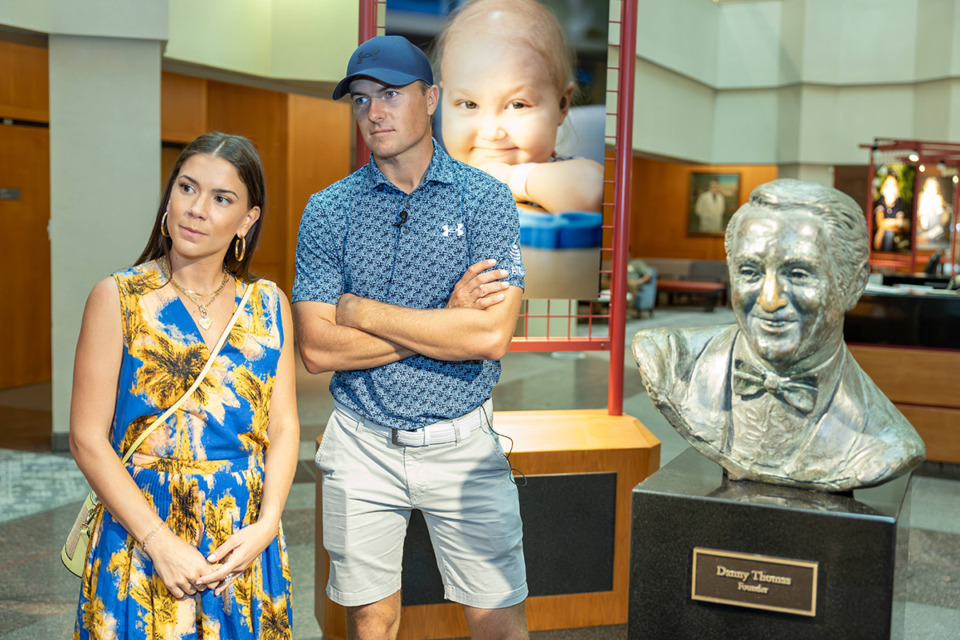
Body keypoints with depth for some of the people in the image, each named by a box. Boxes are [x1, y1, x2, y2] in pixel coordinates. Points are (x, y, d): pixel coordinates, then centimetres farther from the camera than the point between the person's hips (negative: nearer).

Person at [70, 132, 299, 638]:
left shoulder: (270, 305, 4)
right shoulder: (118, 298, -5)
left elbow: (284, 427, 3)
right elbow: (88, 439, -8)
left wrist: (266, 524, -12)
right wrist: (160, 541, -16)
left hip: (247, 542, 3)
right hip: (142, 540, -2)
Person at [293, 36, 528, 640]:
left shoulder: (485, 198, -4)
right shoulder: (328, 210, 0)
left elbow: (492, 336, -17)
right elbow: (318, 349, -9)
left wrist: (363, 311, -13)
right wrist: (446, 319, -13)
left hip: (462, 446, -1)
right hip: (362, 448, 2)